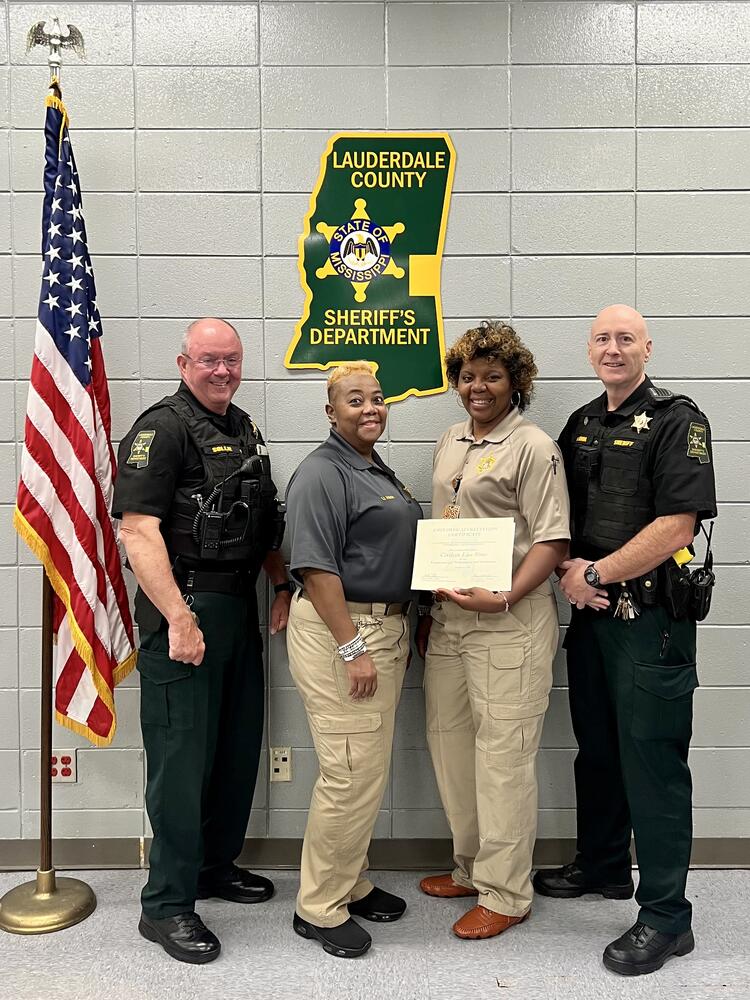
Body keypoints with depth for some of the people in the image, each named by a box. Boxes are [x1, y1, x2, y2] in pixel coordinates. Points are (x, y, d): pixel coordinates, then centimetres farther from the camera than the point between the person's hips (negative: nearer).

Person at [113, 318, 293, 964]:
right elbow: (139, 531, -19)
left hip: (240, 604, 9)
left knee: (239, 745, 17)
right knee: (183, 756, -1)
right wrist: (179, 619, -24)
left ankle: (217, 864, 36)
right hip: (185, 607, -8)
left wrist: (283, 584, 12)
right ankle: (167, 904, 15)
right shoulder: (162, 428, -11)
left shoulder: (244, 429, 15)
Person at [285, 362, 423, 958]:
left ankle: (350, 883, 32)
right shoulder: (322, 473, -12)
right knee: (352, 774, -5)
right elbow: (316, 567, -19)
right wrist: (352, 648, -21)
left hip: (385, 628, 10)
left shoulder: (379, 471, 17)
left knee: (371, 769, 16)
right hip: (338, 629, -9)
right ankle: (319, 908, 12)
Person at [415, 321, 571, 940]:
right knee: (450, 742, 14)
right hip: (449, 616, 8)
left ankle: (505, 894, 16)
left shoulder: (532, 446, -8)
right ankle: (470, 869, 33)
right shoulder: (451, 441, 15)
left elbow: (553, 541, -13)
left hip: (509, 622, -8)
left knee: (503, 752, -1)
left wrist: (503, 599, -24)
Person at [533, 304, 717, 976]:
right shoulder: (581, 424, 13)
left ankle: (665, 916, 15)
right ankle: (602, 865, 38)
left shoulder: (677, 420, -9)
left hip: (652, 617, -7)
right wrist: (569, 568, -3)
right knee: (596, 746, 18)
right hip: (591, 613, 7)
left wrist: (596, 575, -14)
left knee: (652, 759, 0)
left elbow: (677, 525, -18)